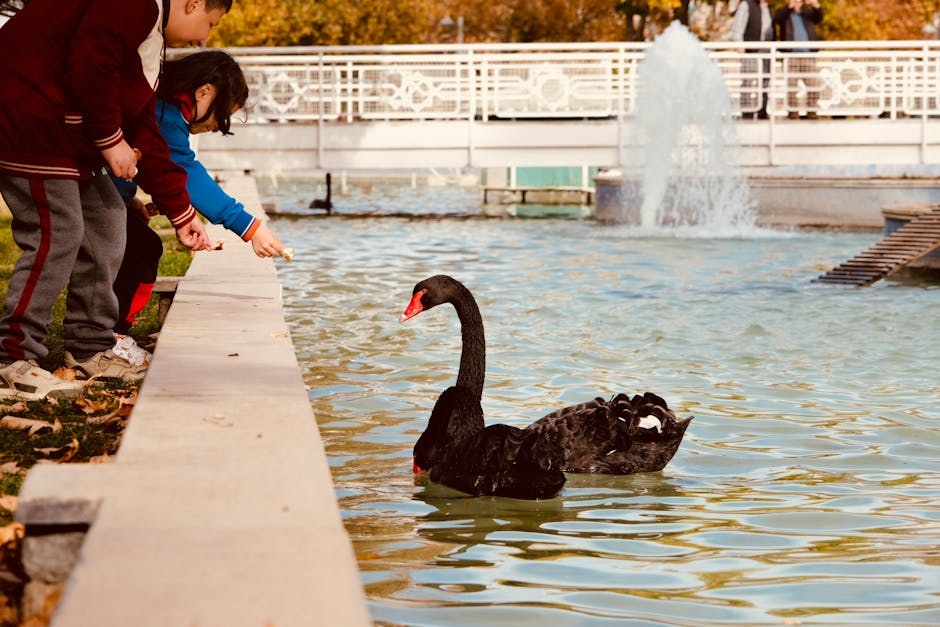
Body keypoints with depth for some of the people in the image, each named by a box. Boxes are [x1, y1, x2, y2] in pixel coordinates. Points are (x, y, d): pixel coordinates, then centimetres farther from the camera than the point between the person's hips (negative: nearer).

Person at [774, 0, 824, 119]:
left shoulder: (807, 12, 21)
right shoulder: (783, 12, 13)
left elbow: (818, 18, 4)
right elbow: (777, 19, -9)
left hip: (808, 55, 3)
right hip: (791, 55, -3)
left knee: (813, 83, -5)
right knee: (791, 84, -8)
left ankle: (812, 110, 0)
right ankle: (792, 111, -4)